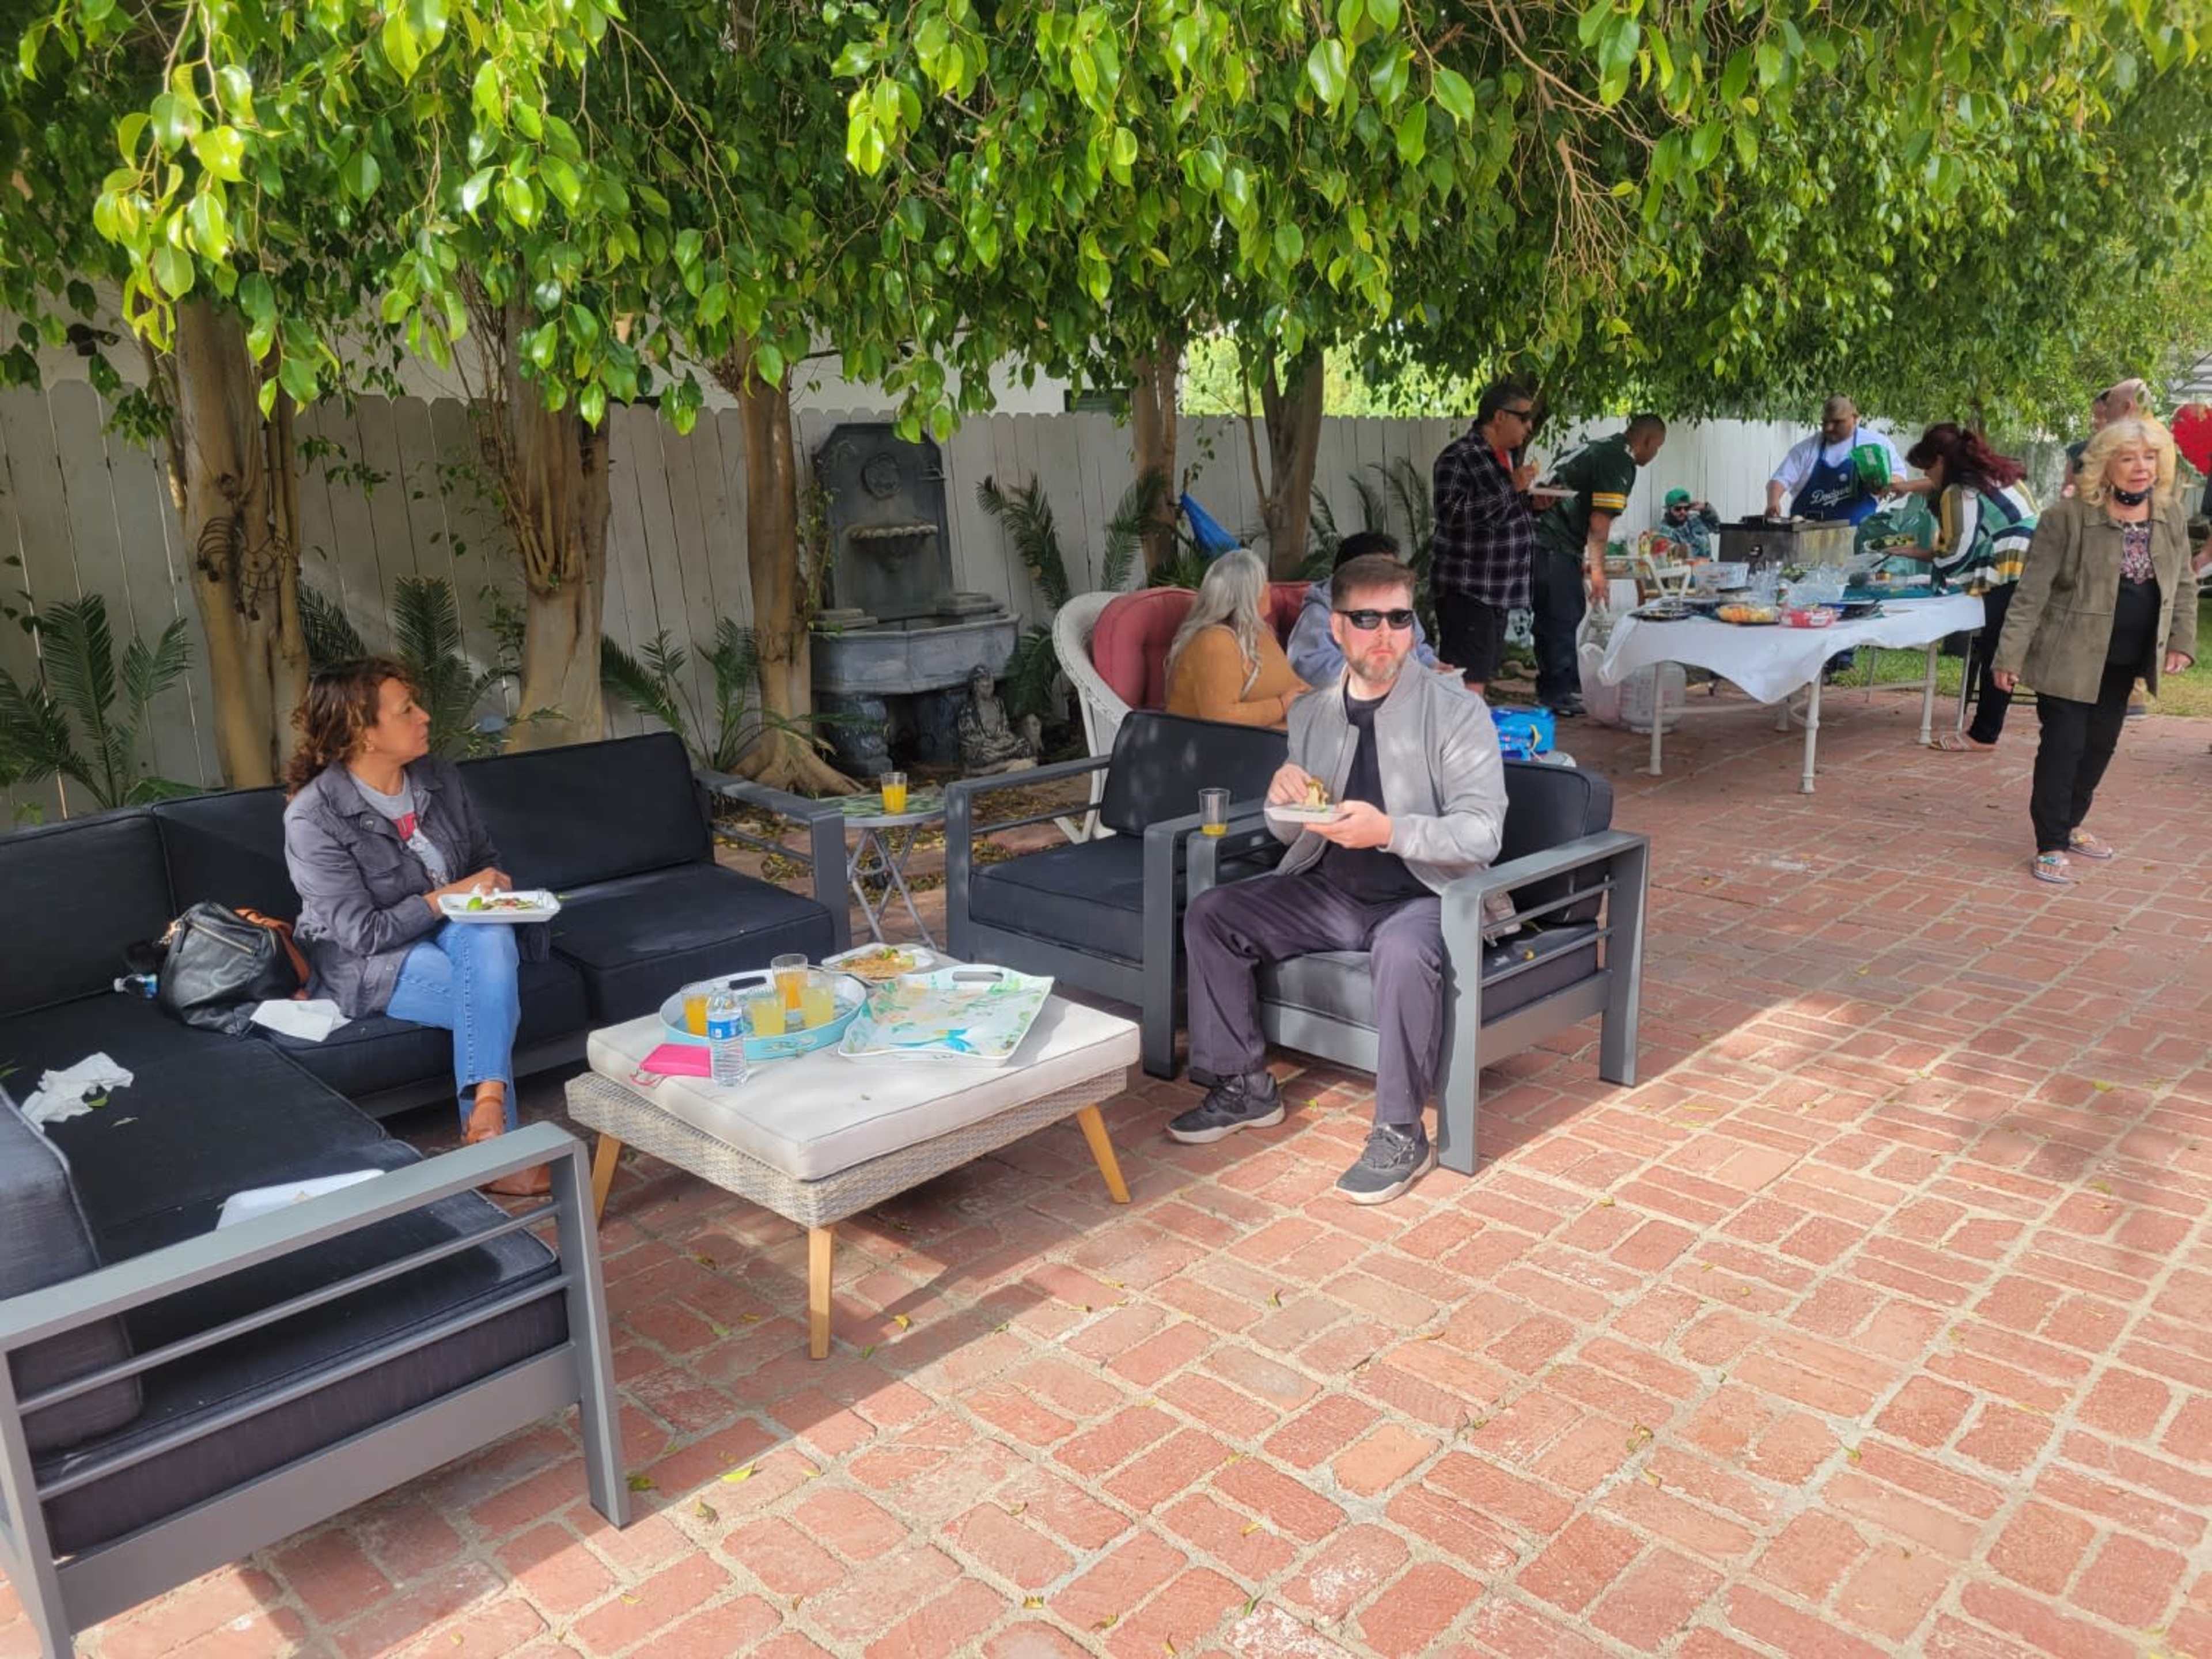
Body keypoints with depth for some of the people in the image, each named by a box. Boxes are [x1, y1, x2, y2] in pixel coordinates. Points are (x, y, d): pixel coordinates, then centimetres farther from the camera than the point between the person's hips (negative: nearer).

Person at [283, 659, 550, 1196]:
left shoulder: (439, 778, -2)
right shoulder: (314, 817, -19)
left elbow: (485, 855, 13)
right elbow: (363, 933, -20)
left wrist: (493, 886, -11)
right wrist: (449, 895, -22)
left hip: (451, 926, 5)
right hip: (369, 959, -5)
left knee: (491, 934, -32)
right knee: (492, 1000, -30)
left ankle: (486, 1117, -38)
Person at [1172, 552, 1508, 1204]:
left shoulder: (1456, 711, -10)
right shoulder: (1311, 713, 6)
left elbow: (1483, 832, -17)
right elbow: (1292, 834, 13)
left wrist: (1388, 831, -32)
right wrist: (1283, 799, -12)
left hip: (1423, 894, -6)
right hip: (1329, 891, 6)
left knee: (1403, 952, -38)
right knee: (1208, 915, -7)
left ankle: (1401, 1135, -19)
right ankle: (1244, 1087, 7)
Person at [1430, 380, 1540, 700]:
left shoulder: (1506, 455, 16)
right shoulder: (1459, 457, -13)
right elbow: (1451, 513, -24)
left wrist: (1533, 502, 9)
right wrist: (1511, 488, -23)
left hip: (1497, 588, 10)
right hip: (1467, 587, -9)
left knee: (1484, 674, 13)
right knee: (1469, 682, -14)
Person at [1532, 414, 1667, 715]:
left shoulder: (1602, 449, 21)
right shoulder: (1620, 462, -11)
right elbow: (1600, 520, -17)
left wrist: (1585, 560, 28)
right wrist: (1598, 569, -11)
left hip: (1547, 540, 10)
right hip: (1554, 547, -10)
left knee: (1571, 612, 17)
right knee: (1561, 620, -5)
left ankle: (1569, 686, 24)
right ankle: (1554, 695, 1)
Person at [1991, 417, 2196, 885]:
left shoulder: (2172, 517, 3)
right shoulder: (2068, 516, -15)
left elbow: (2184, 585, 12)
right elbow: (2031, 592, -15)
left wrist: (2182, 641, 2)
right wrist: (2010, 654, -18)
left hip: (2125, 660, 6)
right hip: (2071, 655, -6)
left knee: (2100, 745, 16)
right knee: (2064, 746, -5)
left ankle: (2069, 825, 32)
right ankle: (2051, 844, 2)